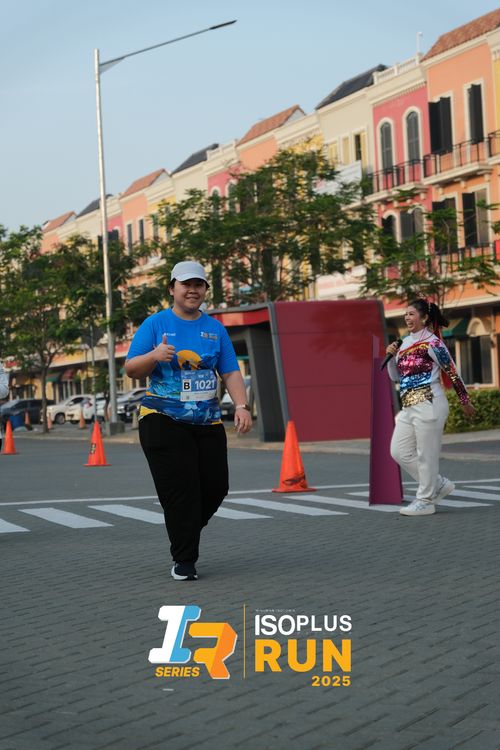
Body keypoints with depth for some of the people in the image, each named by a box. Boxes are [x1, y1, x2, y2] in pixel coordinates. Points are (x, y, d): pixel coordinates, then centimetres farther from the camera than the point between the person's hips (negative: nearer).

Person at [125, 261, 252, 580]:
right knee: (180, 490, -9)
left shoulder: (215, 328, 11)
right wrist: (154, 356, -23)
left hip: (208, 422, 4)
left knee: (216, 487, 3)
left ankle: (185, 533, 31)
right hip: (163, 420, -4)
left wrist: (242, 406, -7)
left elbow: (231, 372, 8)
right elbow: (132, 369, -2)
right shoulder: (155, 324, 1)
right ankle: (184, 561, 3)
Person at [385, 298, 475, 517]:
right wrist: (391, 356, 2)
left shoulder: (432, 343, -8)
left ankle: (425, 501, 11)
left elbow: (453, 373, -3)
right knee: (399, 451, 7)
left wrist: (465, 402, 3)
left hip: (429, 404, -8)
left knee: (426, 454, -2)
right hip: (408, 407, 8)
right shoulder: (405, 343, 14)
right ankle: (439, 484, 21)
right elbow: (395, 376, 20)